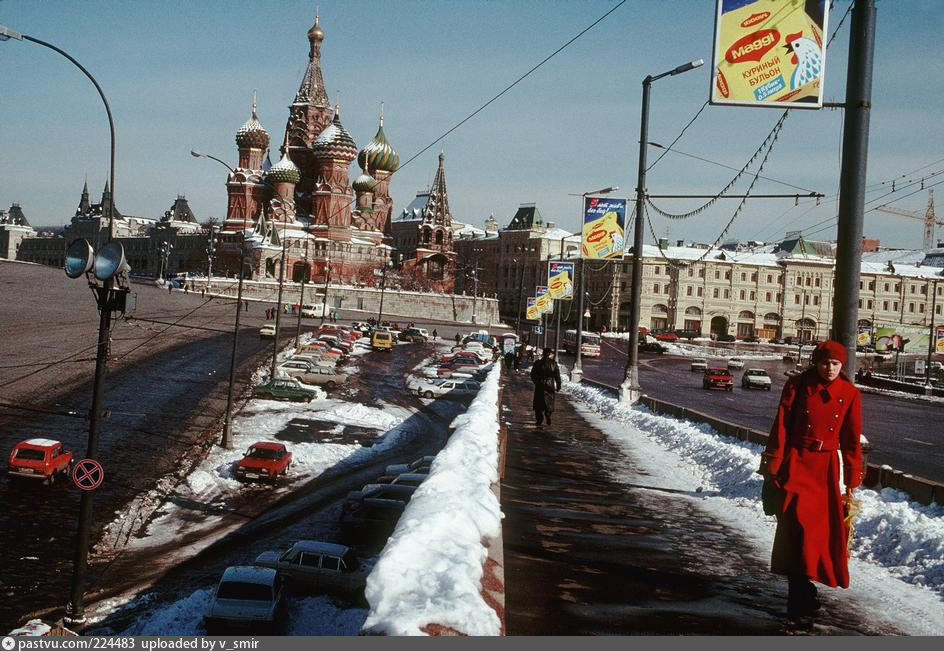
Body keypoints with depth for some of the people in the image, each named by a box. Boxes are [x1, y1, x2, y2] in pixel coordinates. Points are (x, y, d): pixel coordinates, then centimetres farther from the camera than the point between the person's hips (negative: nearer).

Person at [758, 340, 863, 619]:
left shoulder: (850, 394, 3)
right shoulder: (798, 386, -2)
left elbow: (852, 440, 8)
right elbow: (781, 427, -1)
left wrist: (852, 481, 8)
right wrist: (773, 467, -5)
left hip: (825, 468, 3)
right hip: (795, 463, -2)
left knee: (824, 527, 3)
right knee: (796, 521, -16)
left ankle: (800, 594, 20)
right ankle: (802, 594, -12)